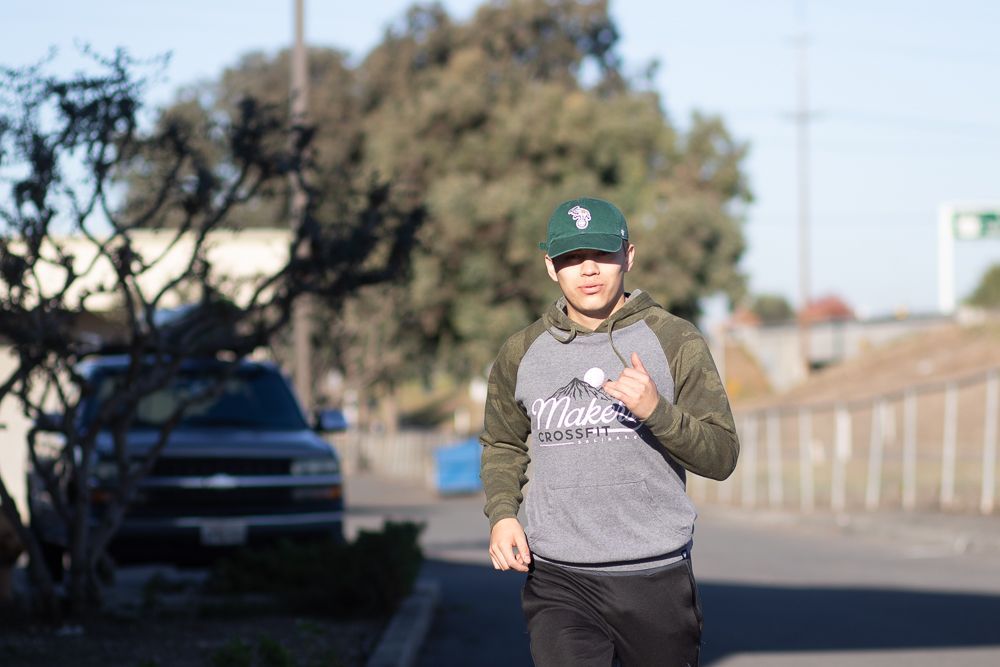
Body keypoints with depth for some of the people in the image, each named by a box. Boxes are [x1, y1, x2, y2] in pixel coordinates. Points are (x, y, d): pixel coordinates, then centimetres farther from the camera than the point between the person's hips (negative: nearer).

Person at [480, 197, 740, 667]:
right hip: (558, 581, 0)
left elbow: (721, 456, -2)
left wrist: (656, 410, -20)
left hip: (656, 579, 0)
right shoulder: (520, 354, 8)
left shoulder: (675, 341, 1)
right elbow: (502, 444, 23)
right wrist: (501, 513, 4)